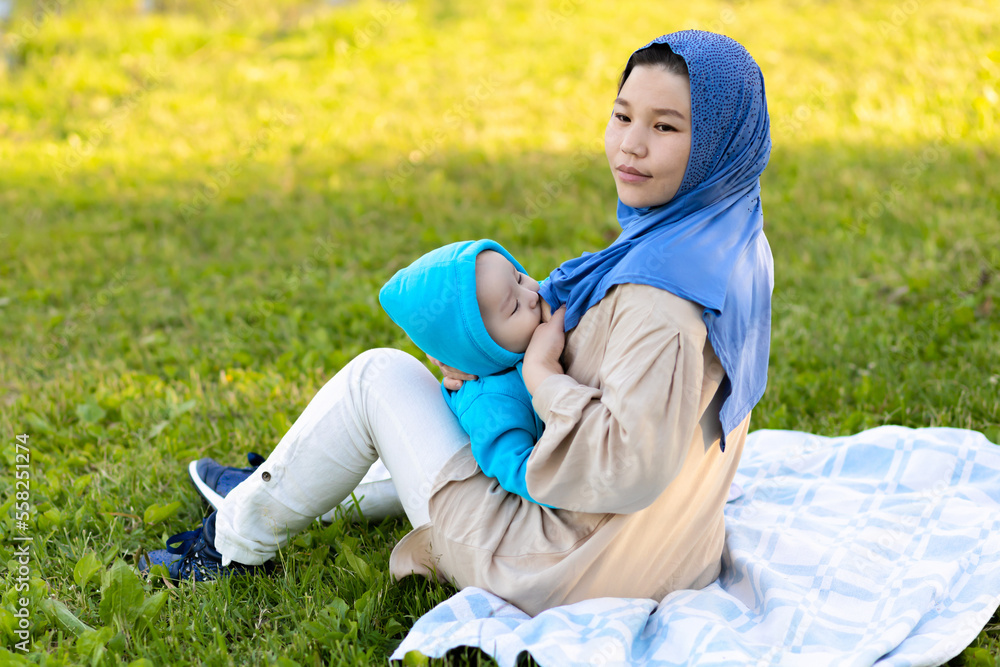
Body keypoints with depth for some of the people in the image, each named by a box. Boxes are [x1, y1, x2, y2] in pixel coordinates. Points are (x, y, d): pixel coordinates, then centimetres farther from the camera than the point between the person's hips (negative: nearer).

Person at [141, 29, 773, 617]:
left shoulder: (662, 289, -29)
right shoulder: (732, 241, 1)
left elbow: (628, 470, -33)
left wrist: (543, 376, -19)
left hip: (559, 575, -9)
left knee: (378, 376, 4)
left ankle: (238, 540, 25)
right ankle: (286, 486, 50)